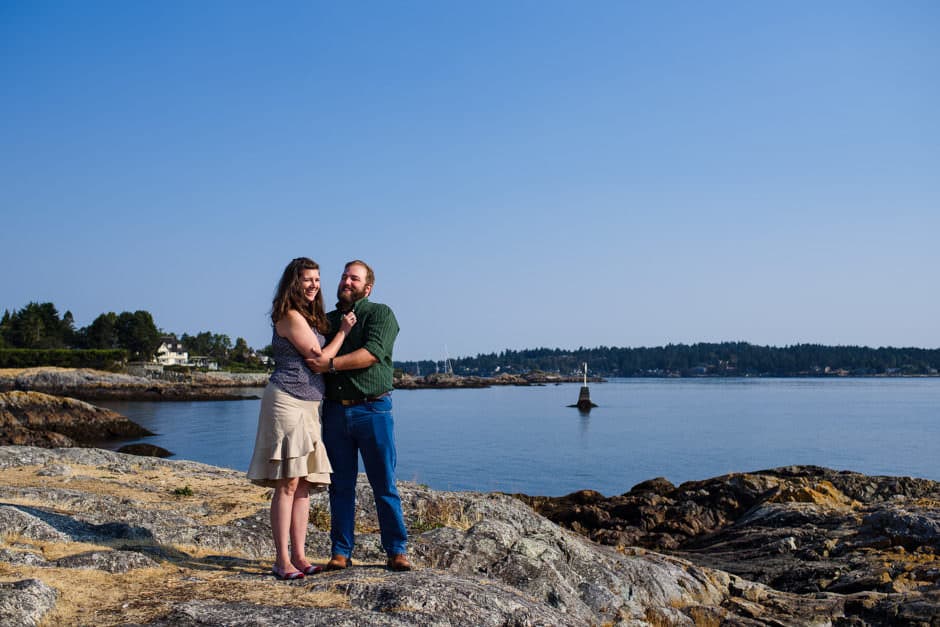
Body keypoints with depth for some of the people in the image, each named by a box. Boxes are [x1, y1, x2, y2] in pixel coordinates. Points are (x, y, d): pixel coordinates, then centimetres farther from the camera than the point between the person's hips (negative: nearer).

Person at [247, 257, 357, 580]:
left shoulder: (313, 317, 19)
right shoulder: (290, 316, -9)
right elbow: (319, 358, -8)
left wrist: (340, 328, 15)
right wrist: (343, 330, 2)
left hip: (309, 405, 9)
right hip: (287, 401, -9)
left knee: (304, 484, 8)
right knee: (288, 483, -8)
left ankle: (298, 555, 13)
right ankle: (282, 560, -3)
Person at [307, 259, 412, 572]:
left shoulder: (380, 314, 2)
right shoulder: (326, 319, 19)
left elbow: (373, 353, -15)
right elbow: (312, 359, 27)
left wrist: (331, 364, -21)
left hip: (372, 409, -4)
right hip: (334, 411, 4)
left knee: (384, 485, 0)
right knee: (340, 486, 7)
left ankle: (396, 552, 8)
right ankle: (341, 553, 14)